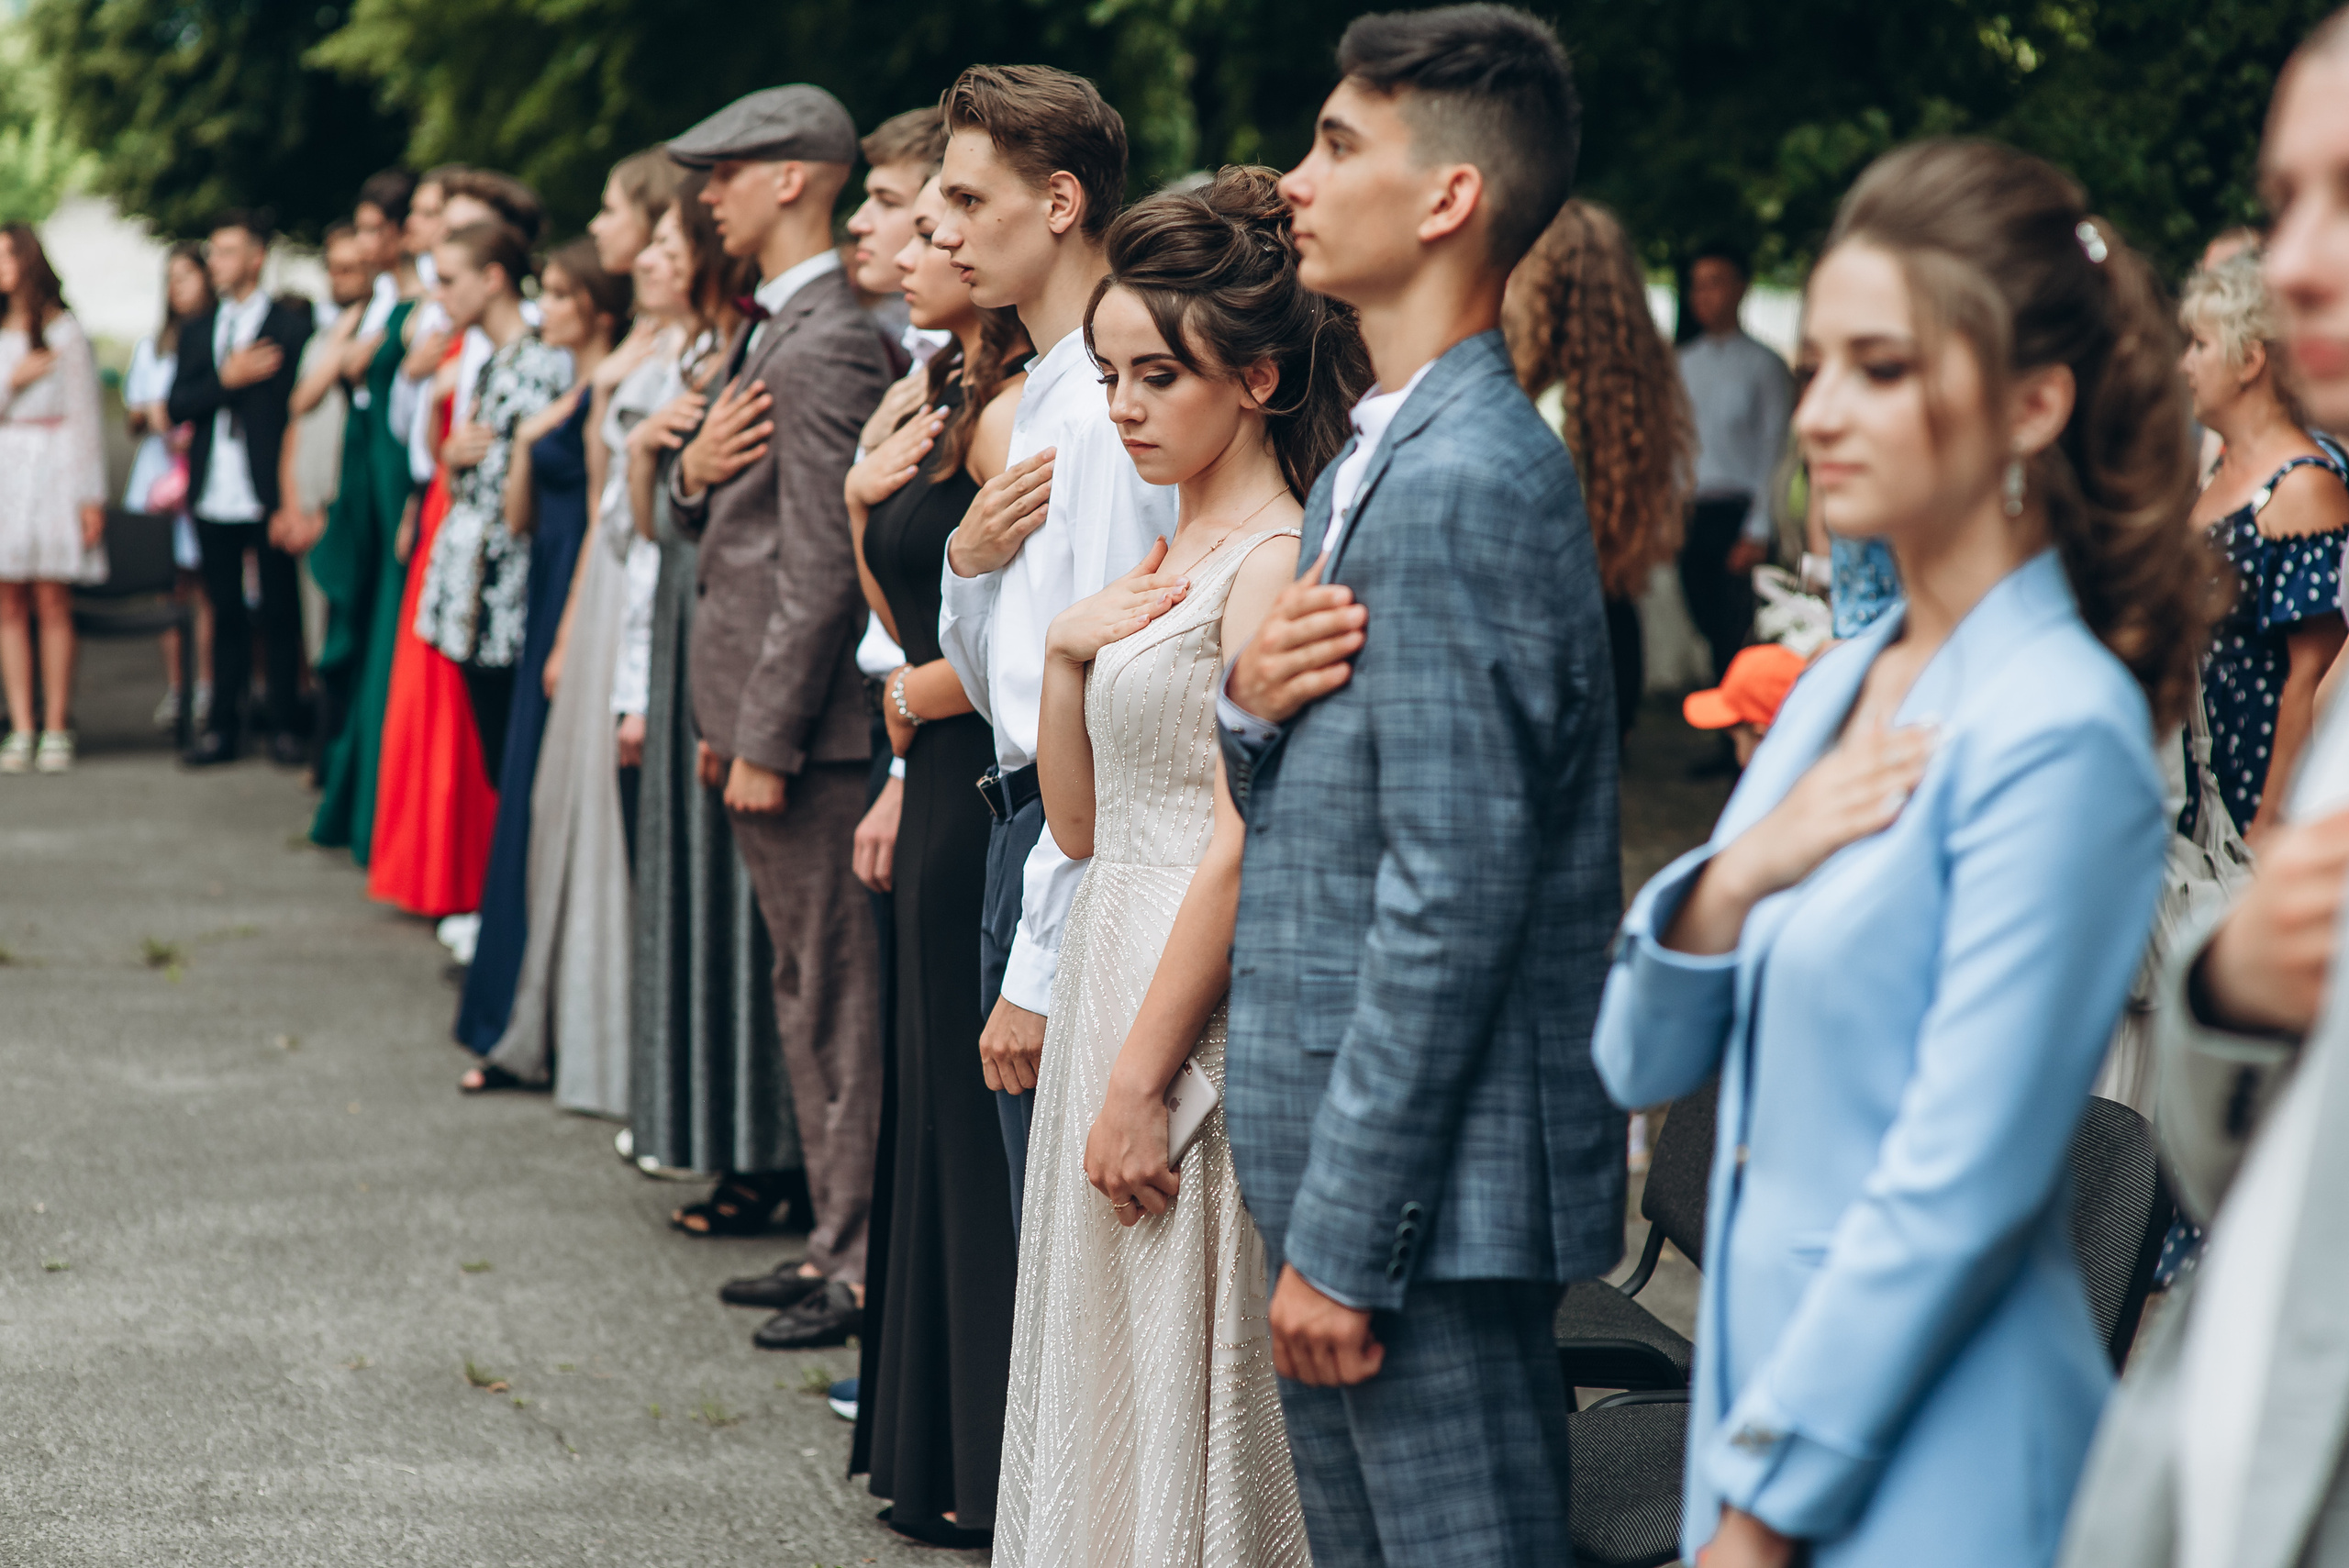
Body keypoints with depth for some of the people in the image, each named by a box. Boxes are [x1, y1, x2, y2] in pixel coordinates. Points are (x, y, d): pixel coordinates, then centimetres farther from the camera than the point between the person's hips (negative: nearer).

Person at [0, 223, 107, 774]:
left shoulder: (64, 332, 3)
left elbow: (85, 416, 1)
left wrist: (91, 496, -4)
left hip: (52, 471, -3)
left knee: (52, 603, -5)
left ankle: (56, 729, -1)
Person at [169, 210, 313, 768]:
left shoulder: (290, 328, -2)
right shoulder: (197, 332, 16)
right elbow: (177, 406, 6)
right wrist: (226, 378, -11)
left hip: (270, 493, -5)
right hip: (215, 495, 5)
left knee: (280, 612, 1)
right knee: (225, 612, 9)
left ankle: (285, 727, 7)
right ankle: (224, 725, 13)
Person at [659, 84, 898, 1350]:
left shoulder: (823, 347, -18)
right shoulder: (774, 330, 14)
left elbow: (822, 566, -21)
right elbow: (721, 519, 20)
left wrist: (763, 738, -20)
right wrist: (695, 470, -3)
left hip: (803, 724, -10)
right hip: (758, 710, 10)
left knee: (834, 996, -3)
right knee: (809, 991, 16)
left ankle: (861, 1267, 4)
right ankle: (838, 1235, 25)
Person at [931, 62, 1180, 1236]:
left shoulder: (1104, 415, -17)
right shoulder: (1045, 400, 14)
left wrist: (1038, 971, -20)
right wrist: (969, 564, -2)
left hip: (1074, 849, -10)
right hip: (1029, 826, 10)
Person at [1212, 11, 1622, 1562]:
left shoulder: (1466, 486, -18)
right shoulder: (1378, 461, 14)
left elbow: (1449, 896, -22)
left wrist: (1346, 1241, -20)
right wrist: (1248, 708, -5)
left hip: (1429, 1170, -10)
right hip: (1338, 1147, 10)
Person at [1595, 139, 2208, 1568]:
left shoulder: (2058, 736, -15)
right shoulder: (1839, 688, 9)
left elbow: (1959, 1186, -18)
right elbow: (1644, 1062, 10)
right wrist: (1736, 876, -9)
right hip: (1769, 1388, 7)